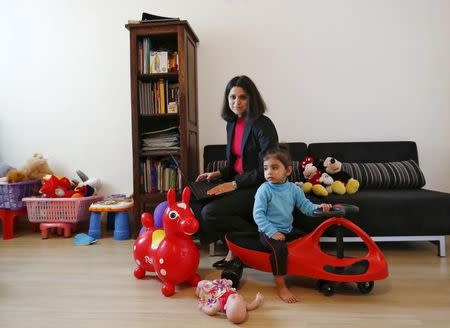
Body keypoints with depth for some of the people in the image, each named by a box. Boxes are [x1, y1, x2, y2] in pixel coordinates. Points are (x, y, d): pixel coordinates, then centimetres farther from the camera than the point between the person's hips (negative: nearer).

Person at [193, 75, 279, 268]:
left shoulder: (263, 125, -14)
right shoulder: (232, 124, 11)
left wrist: (234, 185, -20)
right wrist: (219, 174, 3)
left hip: (258, 187, -8)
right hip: (236, 182, 8)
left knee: (210, 212, -24)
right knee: (196, 205, -9)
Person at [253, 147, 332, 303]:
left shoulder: (293, 189, 0)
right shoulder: (264, 189, -14)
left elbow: (305, 206, 2)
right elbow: (258, 214, -17)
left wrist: (318, 207, -19)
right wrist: (272, 232, -24)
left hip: (288, 230, 6)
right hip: (268, 231, -6)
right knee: (280, 248, -31)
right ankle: (280, 286, -17)